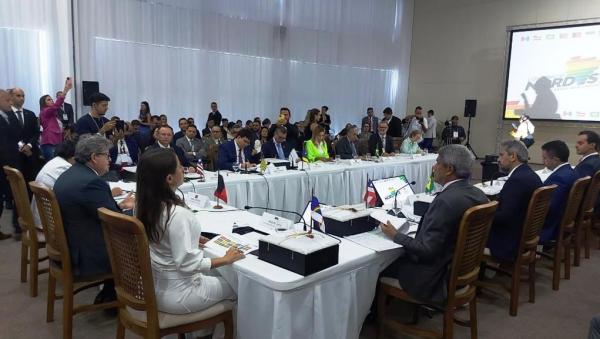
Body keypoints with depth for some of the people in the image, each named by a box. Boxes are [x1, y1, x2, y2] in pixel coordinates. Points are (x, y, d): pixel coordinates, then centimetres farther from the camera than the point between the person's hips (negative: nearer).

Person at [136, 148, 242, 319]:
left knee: (215, 274, 26)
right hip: (175, 295, -8)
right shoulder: (177, 214, -31)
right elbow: (187, 263, -28)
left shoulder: (144, 205, -5)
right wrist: (226, 259, -17)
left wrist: (192, 238, 12)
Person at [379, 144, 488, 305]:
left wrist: (395, 235, -12)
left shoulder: (445, 201, -28)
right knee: (398, 255, 21)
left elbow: (426, 251, -26)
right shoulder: (478, 194, -1)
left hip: (436, 278, -9)